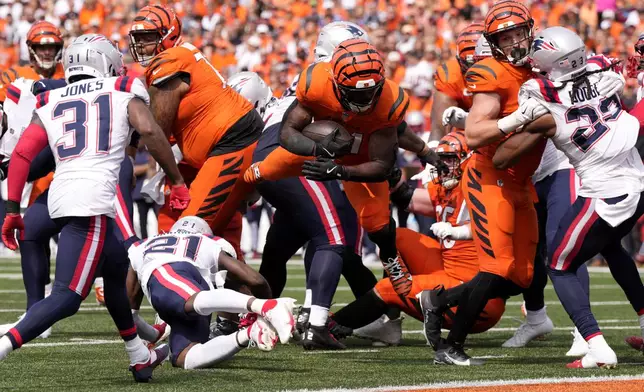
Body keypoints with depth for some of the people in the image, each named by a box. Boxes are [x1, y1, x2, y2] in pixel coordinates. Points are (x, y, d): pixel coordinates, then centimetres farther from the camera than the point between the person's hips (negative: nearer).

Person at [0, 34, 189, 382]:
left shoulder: (50, 103, 21)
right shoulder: (124, 93, 11)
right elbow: (149, 131, -5)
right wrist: (177, 181, 3)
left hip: (59, 196, 6)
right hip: (93, 199, -6)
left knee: (117, 268, 27)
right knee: (67, 296, -10)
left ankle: (140, 358, 37)